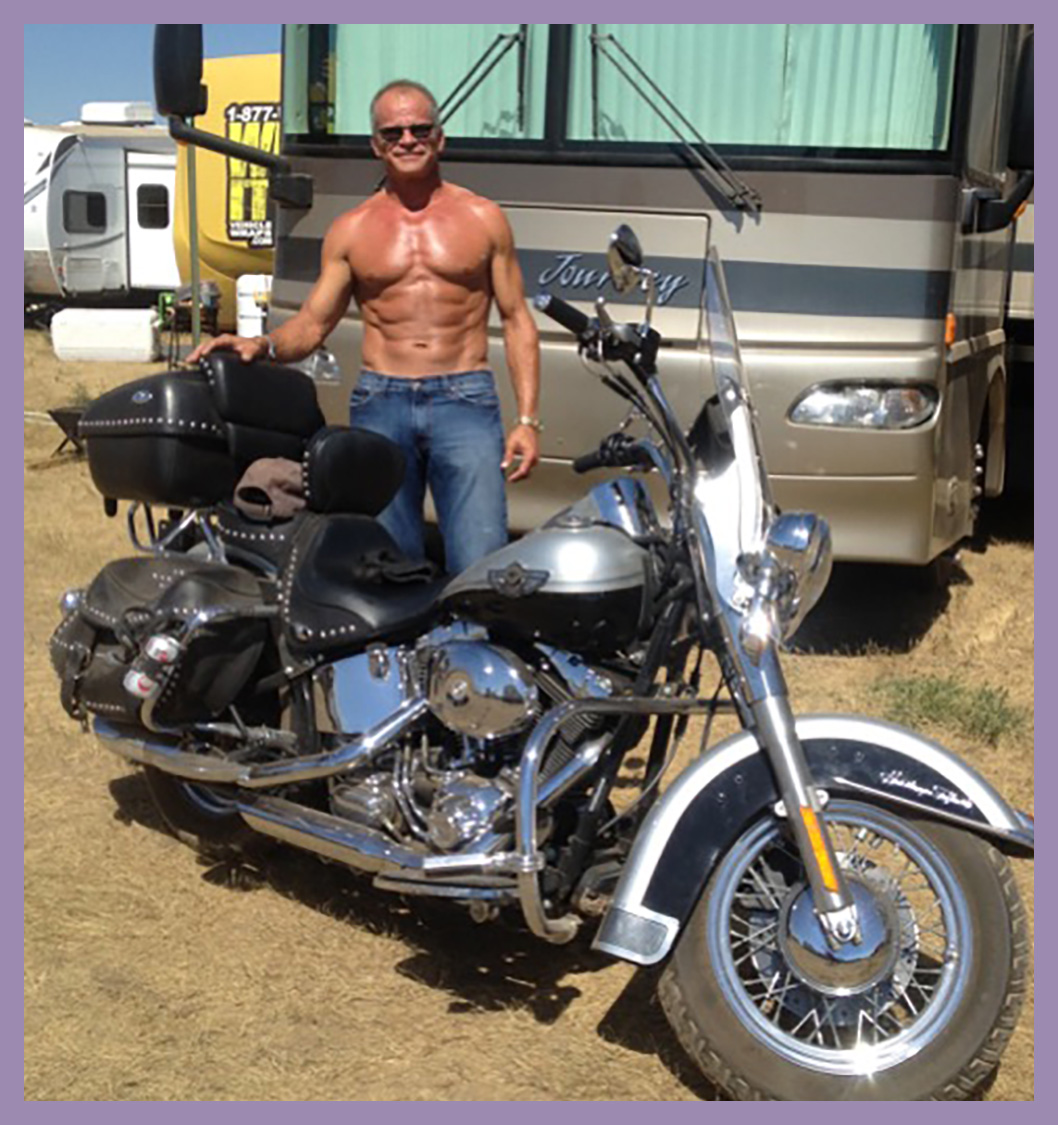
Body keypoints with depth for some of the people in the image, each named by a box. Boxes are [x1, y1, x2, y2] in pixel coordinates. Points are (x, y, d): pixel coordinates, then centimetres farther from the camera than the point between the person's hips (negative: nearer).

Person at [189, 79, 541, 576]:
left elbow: (516, 320, 9)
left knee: (481, 567, -13)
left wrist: (526, 420, 0)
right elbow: (312, 322, 12)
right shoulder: (351, 230, 13)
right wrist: (263, 345, -11)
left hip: (464, 401, -1)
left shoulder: (483, 219, 10)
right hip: (380, 403, 2)